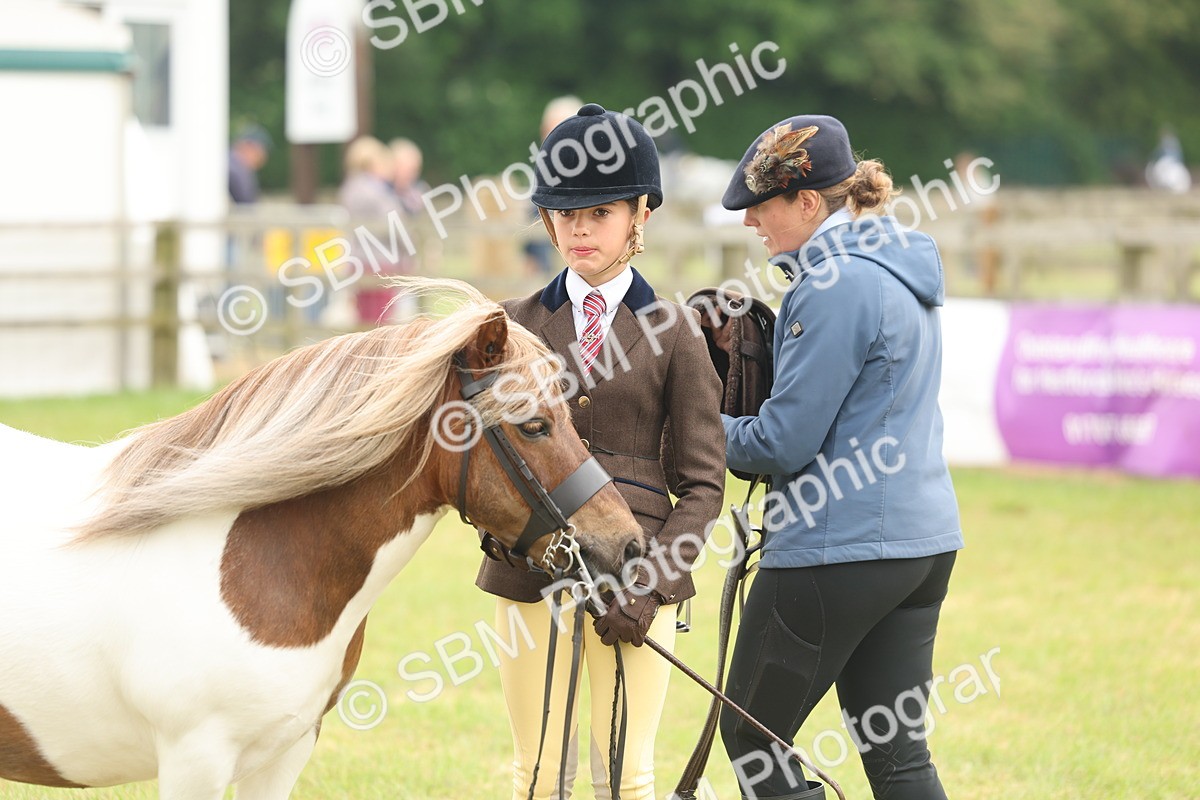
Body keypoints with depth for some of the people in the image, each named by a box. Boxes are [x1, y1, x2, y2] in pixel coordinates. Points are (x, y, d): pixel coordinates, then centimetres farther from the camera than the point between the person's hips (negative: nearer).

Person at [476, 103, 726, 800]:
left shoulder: (675, 331, 1)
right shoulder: (520, 323, 8)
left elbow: (703, 483, 0)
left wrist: (650, 584, -11)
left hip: (635, 572, -2)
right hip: (532, 572, 2)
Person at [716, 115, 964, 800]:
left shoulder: (836, 286, -17)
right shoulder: (901, 268, 13)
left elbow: (784, 442, -17)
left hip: (839, 549, -10)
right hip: (926, 536, 10)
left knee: (750, 737, 4)